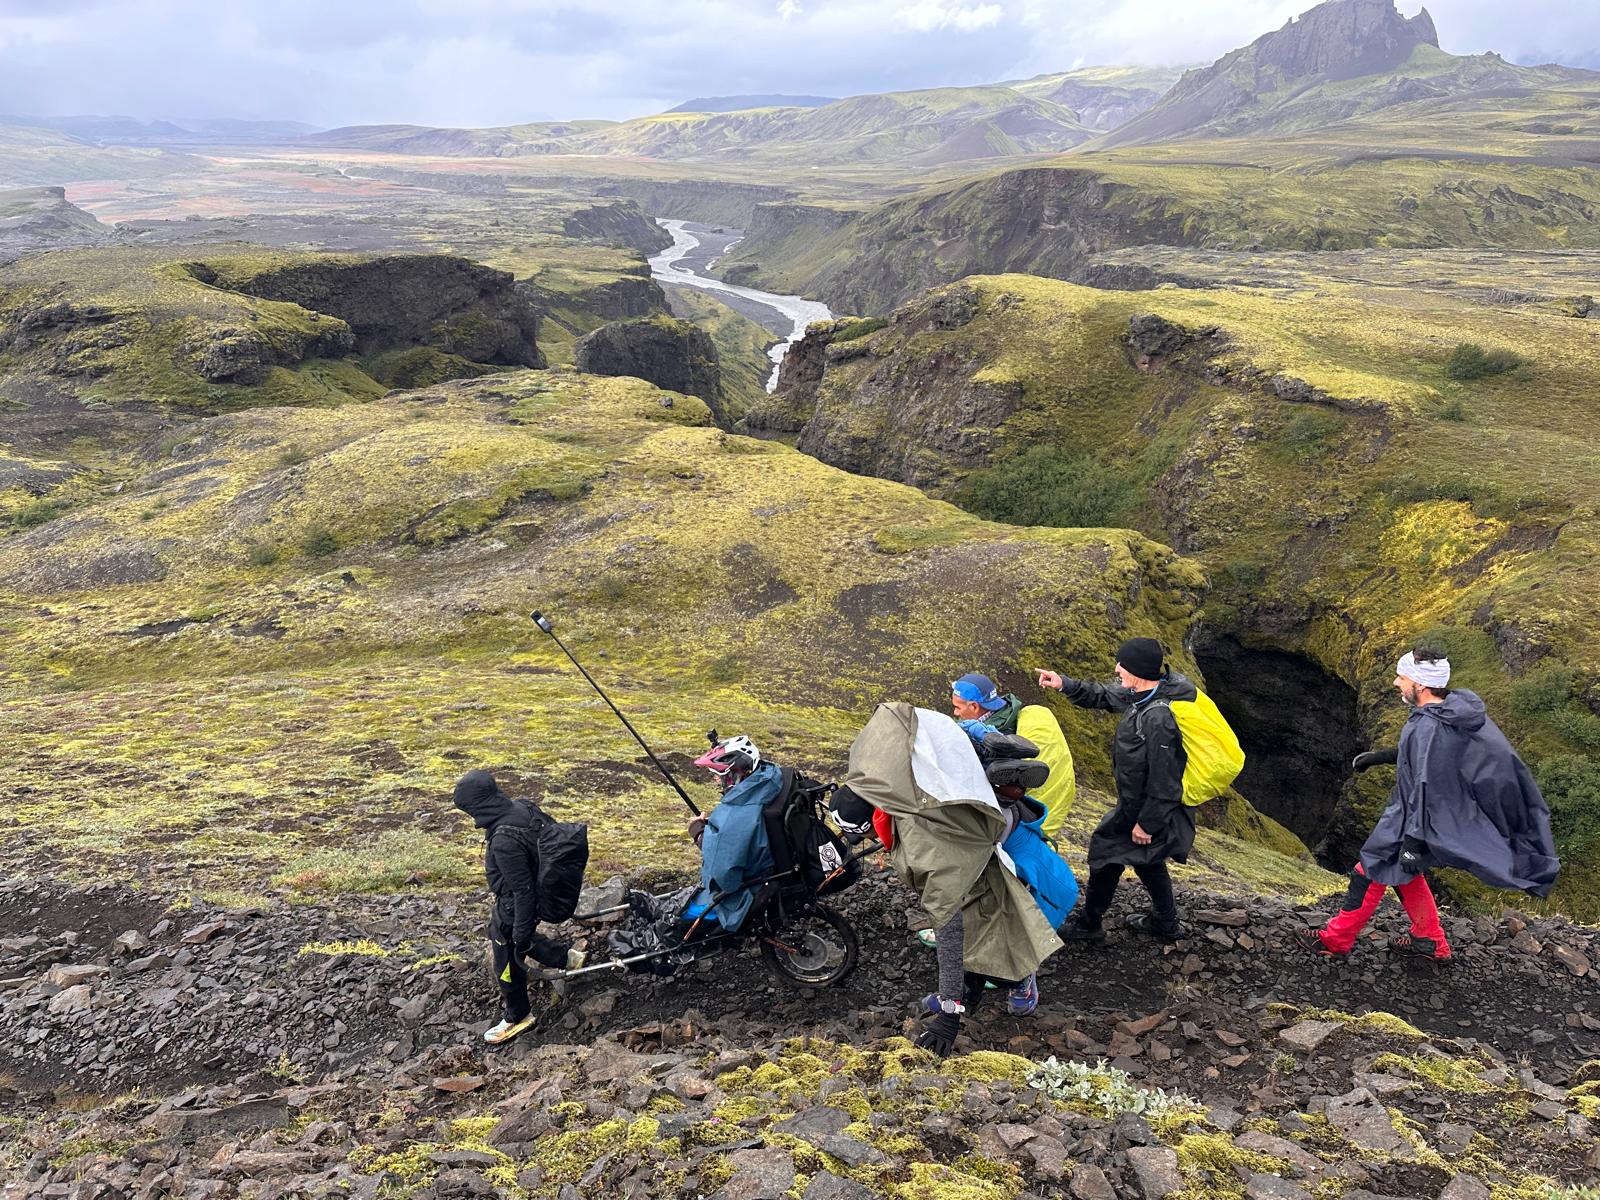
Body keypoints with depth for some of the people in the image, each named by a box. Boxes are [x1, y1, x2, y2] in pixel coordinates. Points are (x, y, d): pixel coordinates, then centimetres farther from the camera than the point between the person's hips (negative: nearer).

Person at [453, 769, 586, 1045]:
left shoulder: (504, 842, -39)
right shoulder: (523, 807, -13)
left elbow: (523, 891, -31)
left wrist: (522, 933, -18)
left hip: (515, 907, -9)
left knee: (508, 965, 15)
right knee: (498, 932, 34)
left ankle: (518, 1016, 41)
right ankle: (565, 956, 45)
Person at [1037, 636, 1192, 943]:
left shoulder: (1159, 717, -35)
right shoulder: (1142, 693, -6)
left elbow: (1162, 779, -30)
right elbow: (1105, 696, 12)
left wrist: (1147, 822, -22)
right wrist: (1065, 684, 1)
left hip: (1147, 806, -9)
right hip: (1141, 800, 9)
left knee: (1106, 852, 9)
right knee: (1146, 858, 26)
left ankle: (1089, 924, 27)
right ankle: (1166, 923, 42)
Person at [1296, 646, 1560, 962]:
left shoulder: (1427, 727, -30)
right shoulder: (1459, 707, 0)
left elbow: (1428, 787, -29)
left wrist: (1414, 841, -25)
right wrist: (1382, 756, 22)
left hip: (1414, 819, -9)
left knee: (1372, 871, 4)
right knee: (1404, 872, 25)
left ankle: (1336, 940, 16)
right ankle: (1431, 941, 35)